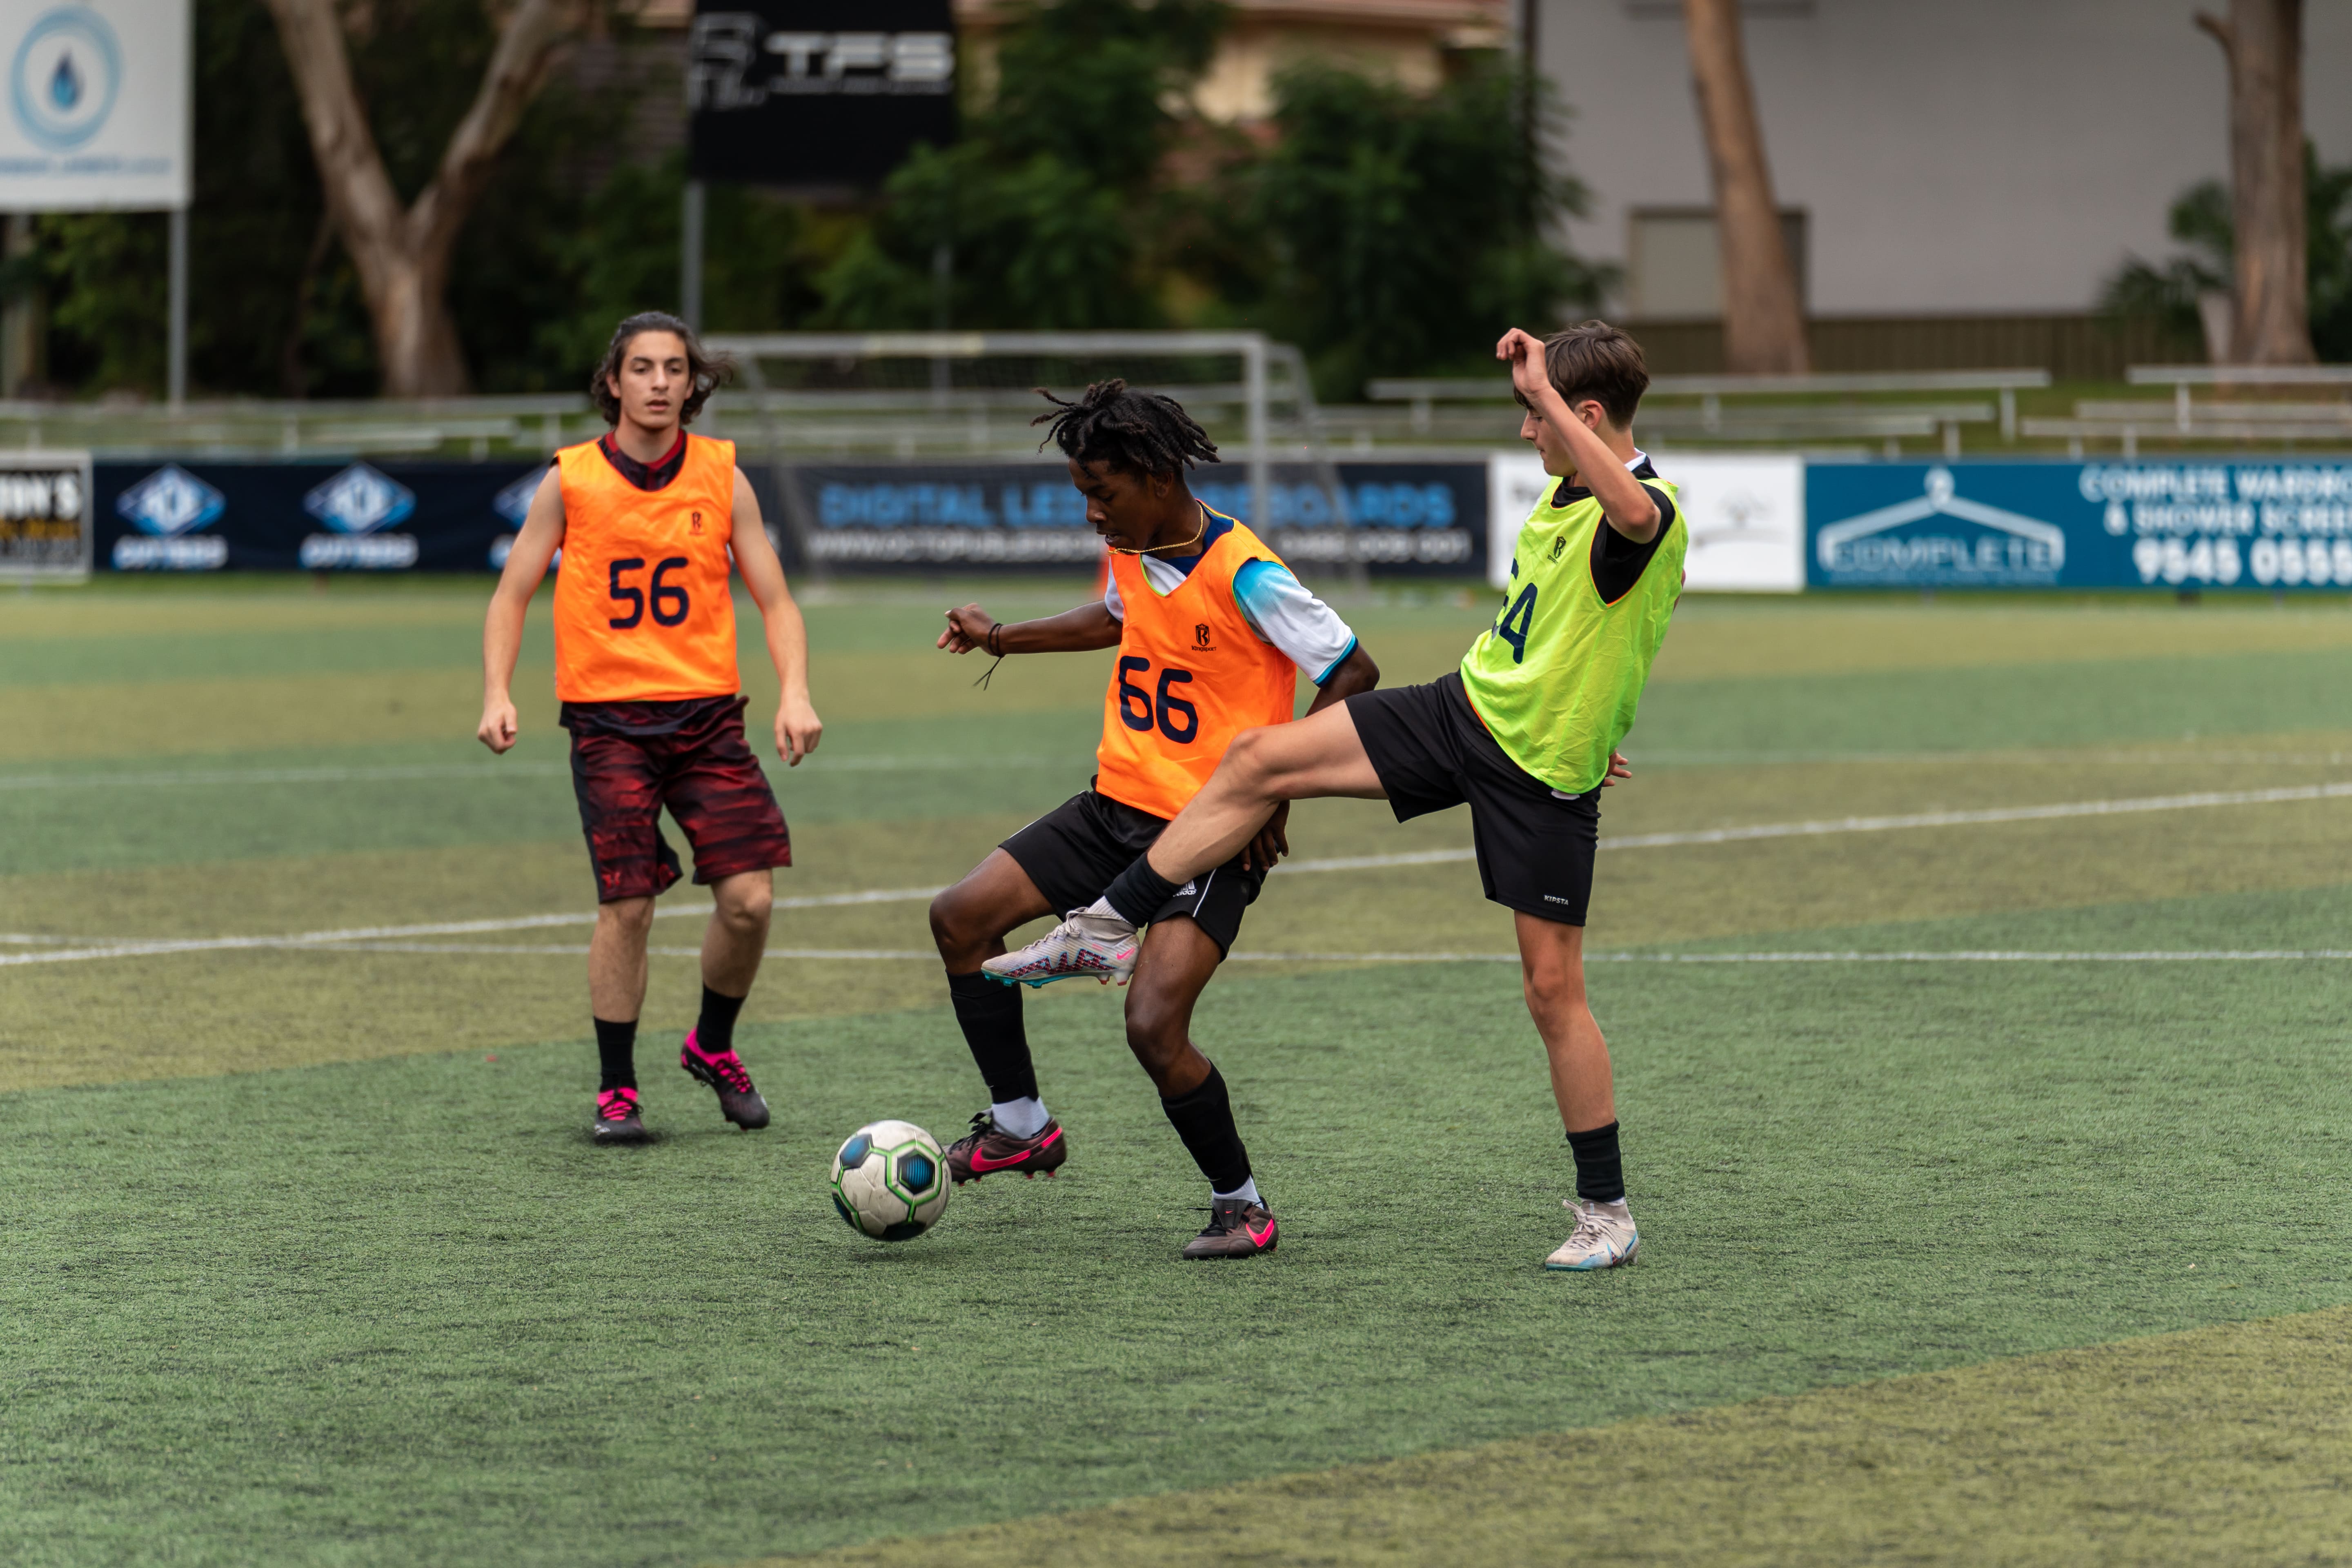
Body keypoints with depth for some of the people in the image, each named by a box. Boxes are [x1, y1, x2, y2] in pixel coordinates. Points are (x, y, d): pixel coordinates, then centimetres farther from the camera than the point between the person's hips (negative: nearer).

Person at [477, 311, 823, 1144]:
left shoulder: (722, 478, 4)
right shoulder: (570, 481, 0)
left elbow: (774, 599, 5)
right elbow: (512, 595, 6)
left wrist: (795, 694, -10)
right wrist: (497, 693, -9)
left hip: (707, 712, 2)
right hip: (608, 718, -2)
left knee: (749, 898, -7)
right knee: (627, 906, -9)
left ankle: (713, 1046, 20)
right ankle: (616, 1090, 8)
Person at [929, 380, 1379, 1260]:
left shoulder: (1243, 575, -21)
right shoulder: (1130, 552, 4)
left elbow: (1353, 675, -16)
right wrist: (1006, 640, 22)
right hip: (1118, 803, 8)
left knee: (1154, 1028, -20)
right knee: (961, 917, 2)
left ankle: (1242, 1207, 1)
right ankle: (1020, 1127, 15)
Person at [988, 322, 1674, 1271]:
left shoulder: (1649, 512, -23)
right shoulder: (1565, 491, 7)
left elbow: (1633, 515, -50)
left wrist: (1544, 390, -48)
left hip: (1546, 776, -8)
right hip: (1467, 707, 8)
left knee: (1552, 987, -5)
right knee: (1259, 761, 0)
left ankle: (1606, 1212, 8)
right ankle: (1106, 928, 11)